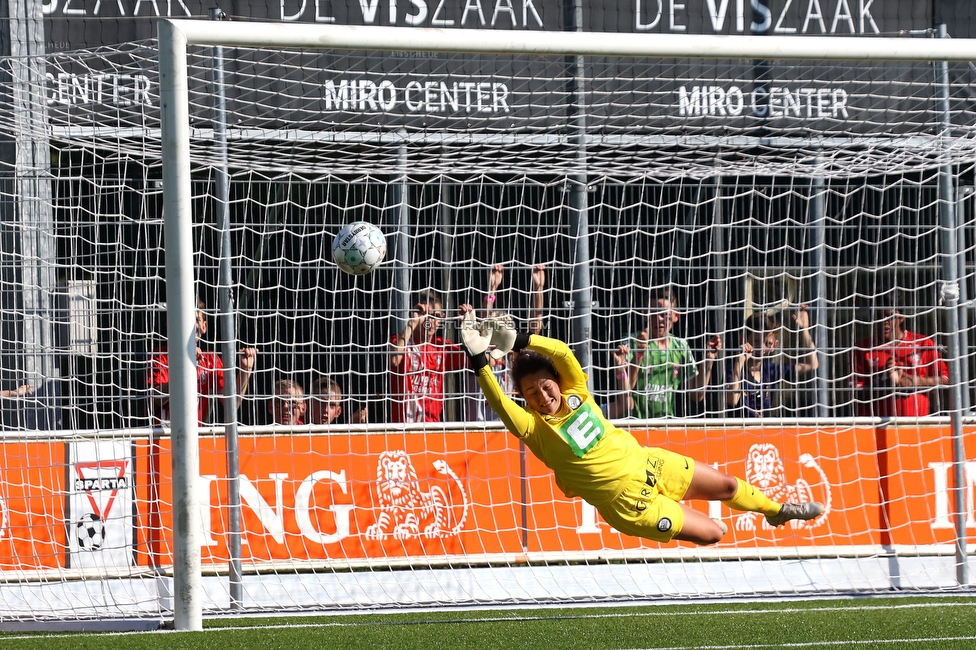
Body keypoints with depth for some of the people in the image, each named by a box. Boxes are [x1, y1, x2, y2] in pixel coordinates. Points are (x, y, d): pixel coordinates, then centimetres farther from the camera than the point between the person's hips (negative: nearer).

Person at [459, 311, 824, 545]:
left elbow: (563, 353, -19)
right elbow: (498, 402, -39)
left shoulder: (576, 394, -8)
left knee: (727, 486, 20)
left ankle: (775, 510, 51)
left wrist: (517, 341, -32)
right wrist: (479, 358, -50)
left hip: (647, 462, 5)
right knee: (714, 533, -2)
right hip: (628, 502, -5)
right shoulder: (534, 428, -23)